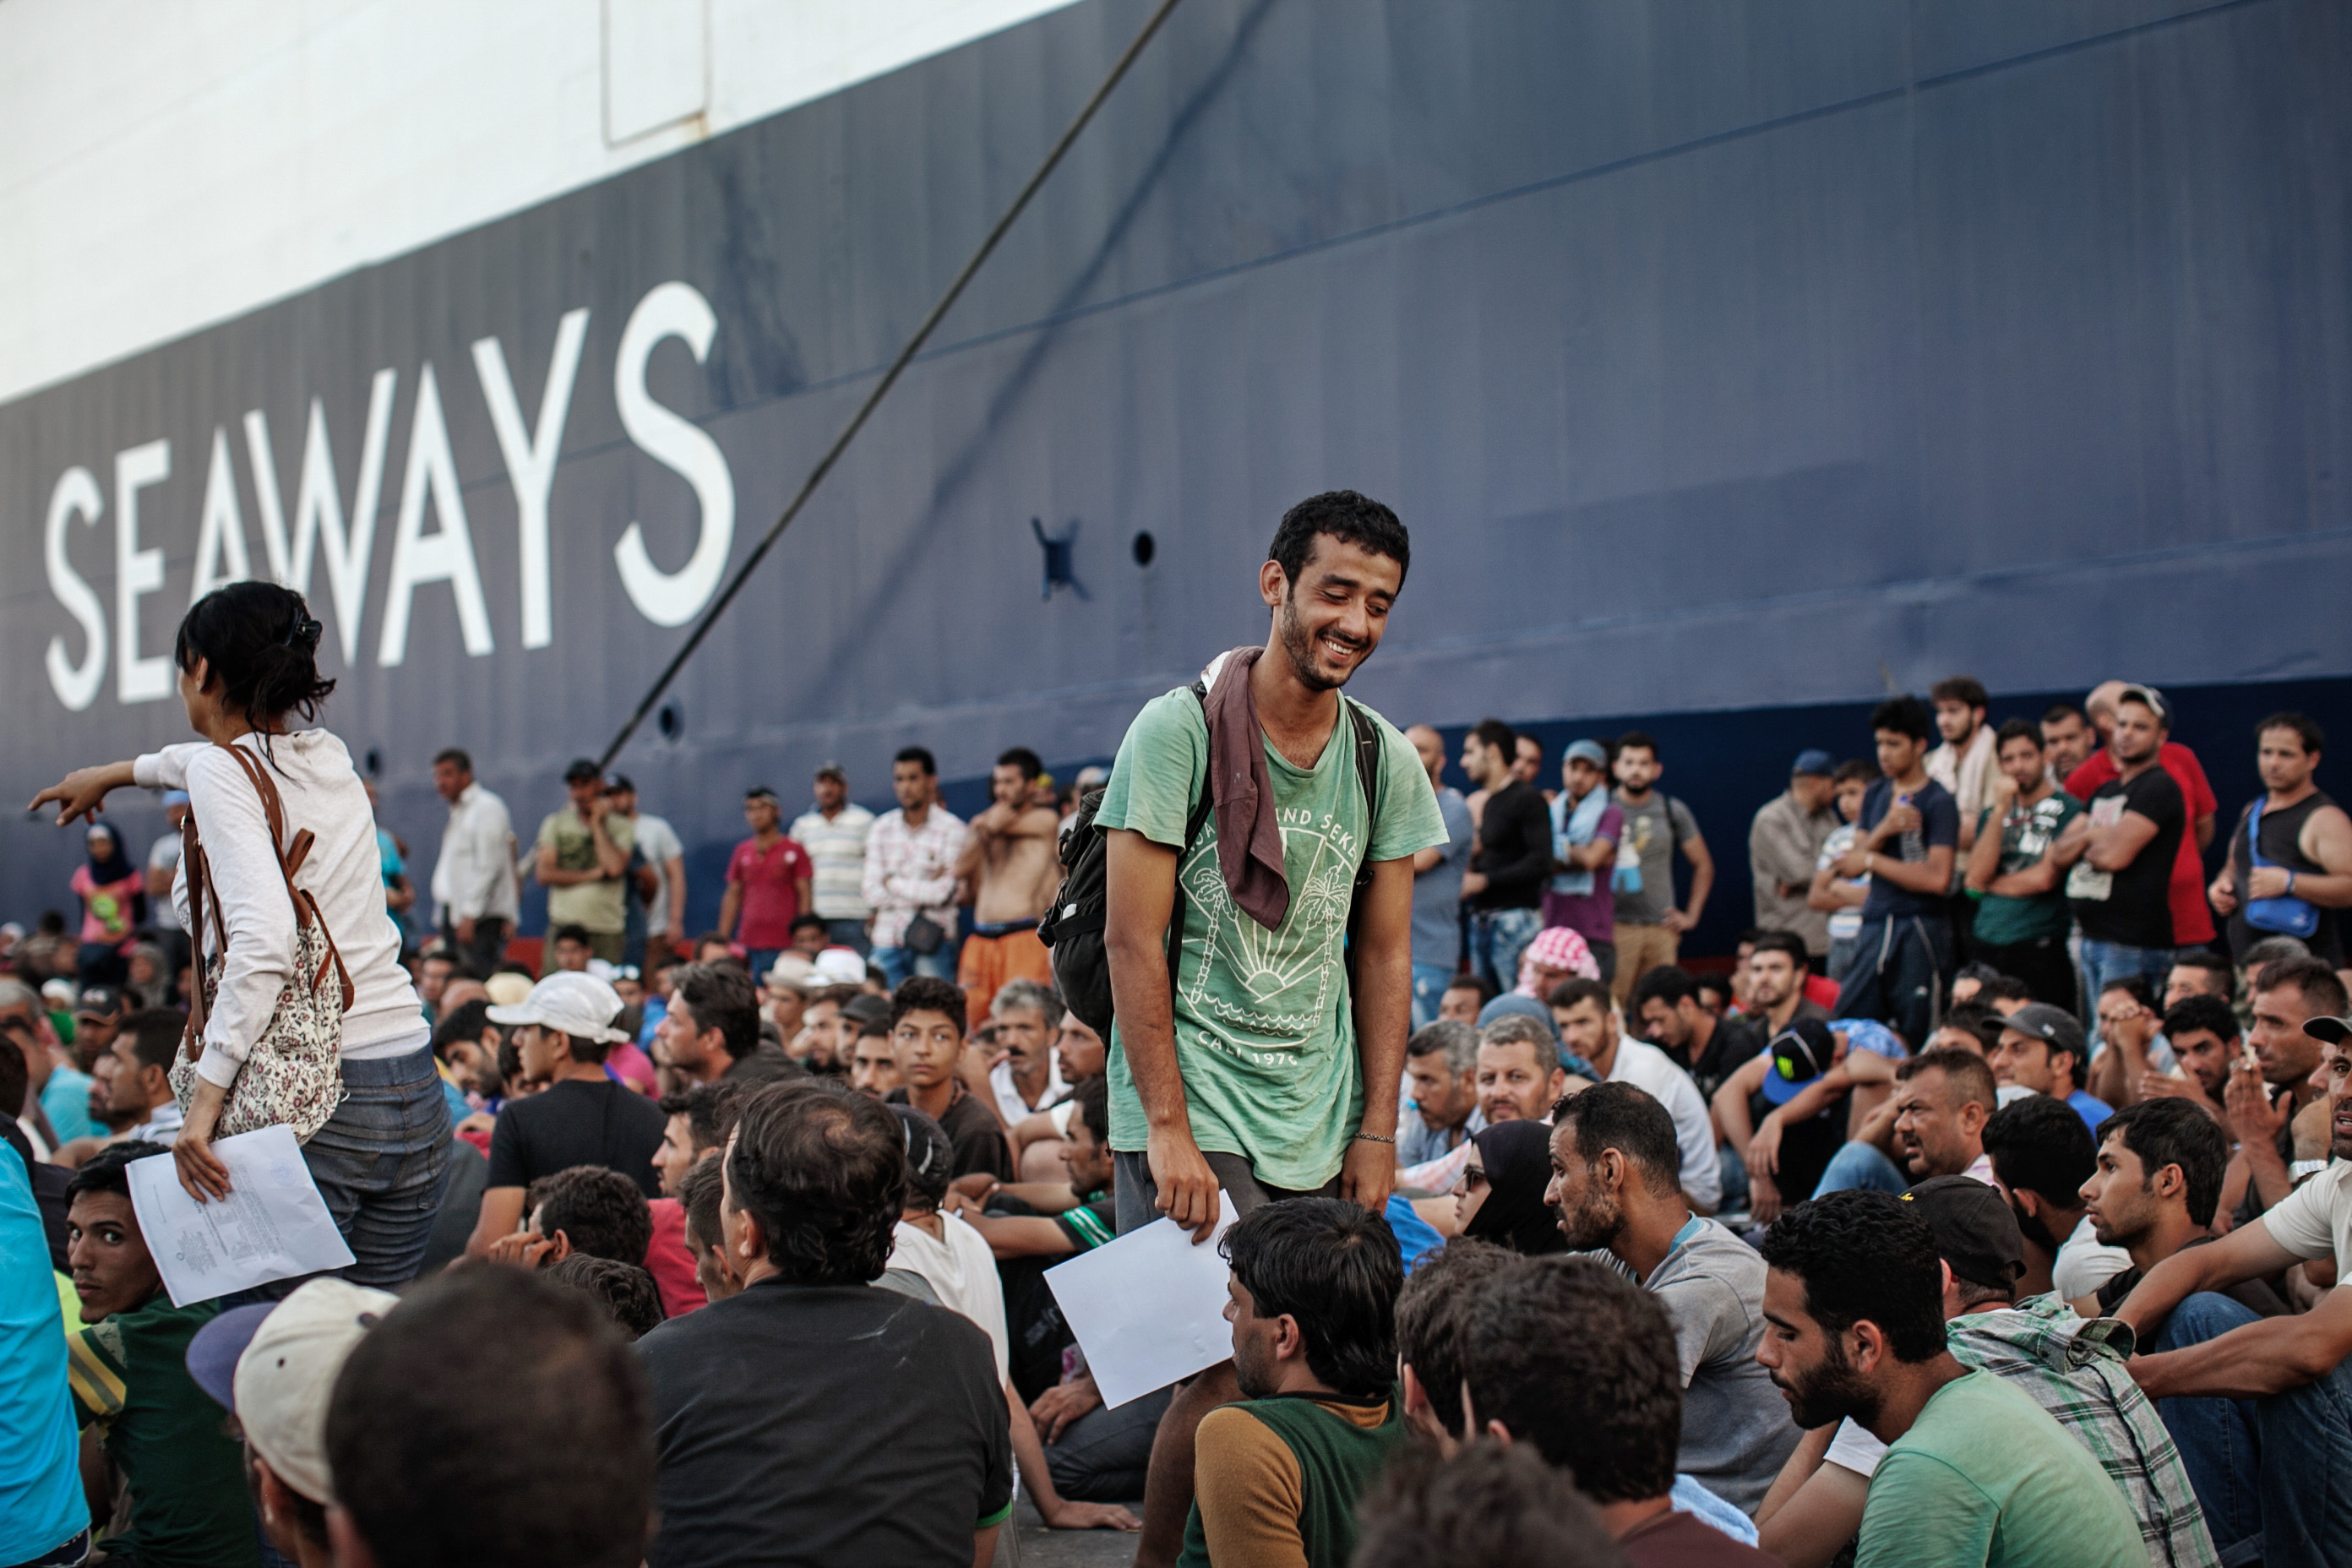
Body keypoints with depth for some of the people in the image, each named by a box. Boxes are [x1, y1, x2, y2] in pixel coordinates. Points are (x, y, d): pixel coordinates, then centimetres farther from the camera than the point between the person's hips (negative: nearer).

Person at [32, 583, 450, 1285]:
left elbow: (264, 937, -21)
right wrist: (115, 774, 55)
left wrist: (208, 1092, -20)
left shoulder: (222, 772, -5)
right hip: (417, 1095, 7)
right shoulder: (329, 757, 14)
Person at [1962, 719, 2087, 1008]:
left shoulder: (2068, 809, -3)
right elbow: (1977, 873, 0)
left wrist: (1987, 885, 4)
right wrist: (2000, 810, -5)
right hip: (1985, 948, 4)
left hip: (2039, 951, -4)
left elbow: (2045, 878, -11)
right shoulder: (1991, 812, 15)